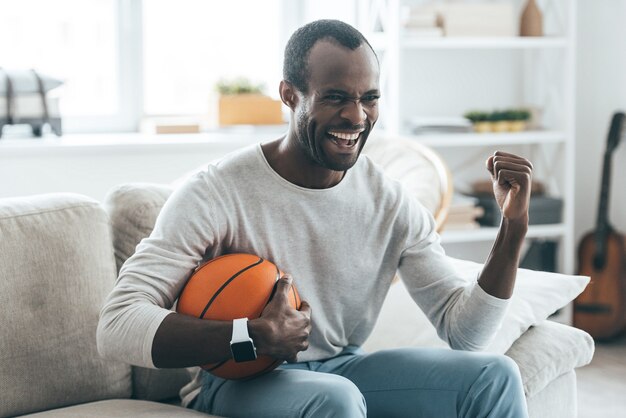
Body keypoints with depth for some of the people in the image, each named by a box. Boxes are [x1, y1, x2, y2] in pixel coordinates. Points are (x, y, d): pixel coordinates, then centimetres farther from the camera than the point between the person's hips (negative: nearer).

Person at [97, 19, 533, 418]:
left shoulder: (392, 204, -2)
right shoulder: (219, 193, -18)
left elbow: (465, 332, -4)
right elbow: (117, 326, -25)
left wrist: (513, 229, -17)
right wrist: (253, 335, -36)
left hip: (342, 369, 5)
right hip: (238, 381, -5)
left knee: (494, 376, -13)